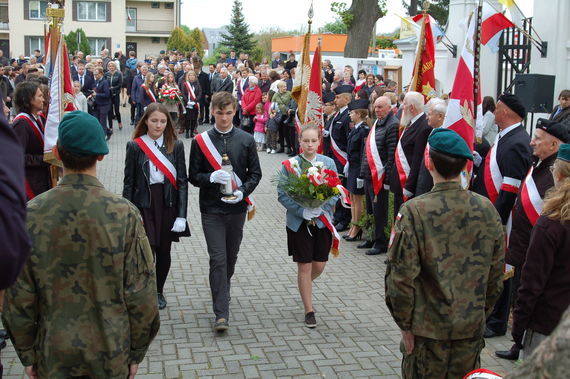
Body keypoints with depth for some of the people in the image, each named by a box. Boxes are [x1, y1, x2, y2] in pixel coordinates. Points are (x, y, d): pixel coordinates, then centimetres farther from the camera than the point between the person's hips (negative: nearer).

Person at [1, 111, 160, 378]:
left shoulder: (31, 215, -12)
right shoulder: (124, 214, -15)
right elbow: (141, 293, -11)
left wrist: (27, 355, 7)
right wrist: (137, 352, 3)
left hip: (54, 356, 1)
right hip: (112, 354, -1)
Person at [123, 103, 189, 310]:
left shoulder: (176, 146, 0)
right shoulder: (135, 146, -3)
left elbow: (182, 181, -1)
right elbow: (129, 182, 0)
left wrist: (182, 215, -8)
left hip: (168, 204, 2)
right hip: (144, 204, -2)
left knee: (164, 251, 13)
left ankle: (159, 291, 32)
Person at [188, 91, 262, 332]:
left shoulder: (246, 140, 2)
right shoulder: (201, 141, -1)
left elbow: (255, 173, 5)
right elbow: (193, 176, 0)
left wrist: (242, 192, -13)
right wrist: (212, 177, -20)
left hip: (237, 208, 2)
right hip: (211, 209, -2)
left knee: (231, 258, 16)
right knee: (217, 259, -8)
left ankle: (221, 294, 41)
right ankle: (221, 313, -5)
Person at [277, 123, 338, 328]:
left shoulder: (329, 163, -1)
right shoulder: (290, 164, -7)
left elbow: (336, 192, 1)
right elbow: (282, 194, -8)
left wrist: (322, 208, -16)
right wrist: (302, 211, -19)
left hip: (322, 221, 3)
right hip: (299, 222, -2)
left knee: (319, 265, 11)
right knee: (304, 267, 3)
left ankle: (304, 286, 45)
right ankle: (309, 310, 16)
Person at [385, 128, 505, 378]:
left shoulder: (414, 211, -17)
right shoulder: (487, 209, -5)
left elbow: (401, 276, -15)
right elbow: (496, 272, 4)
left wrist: (405, 324, -3)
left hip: (428, 330, -3)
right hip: (472, 330, 4)